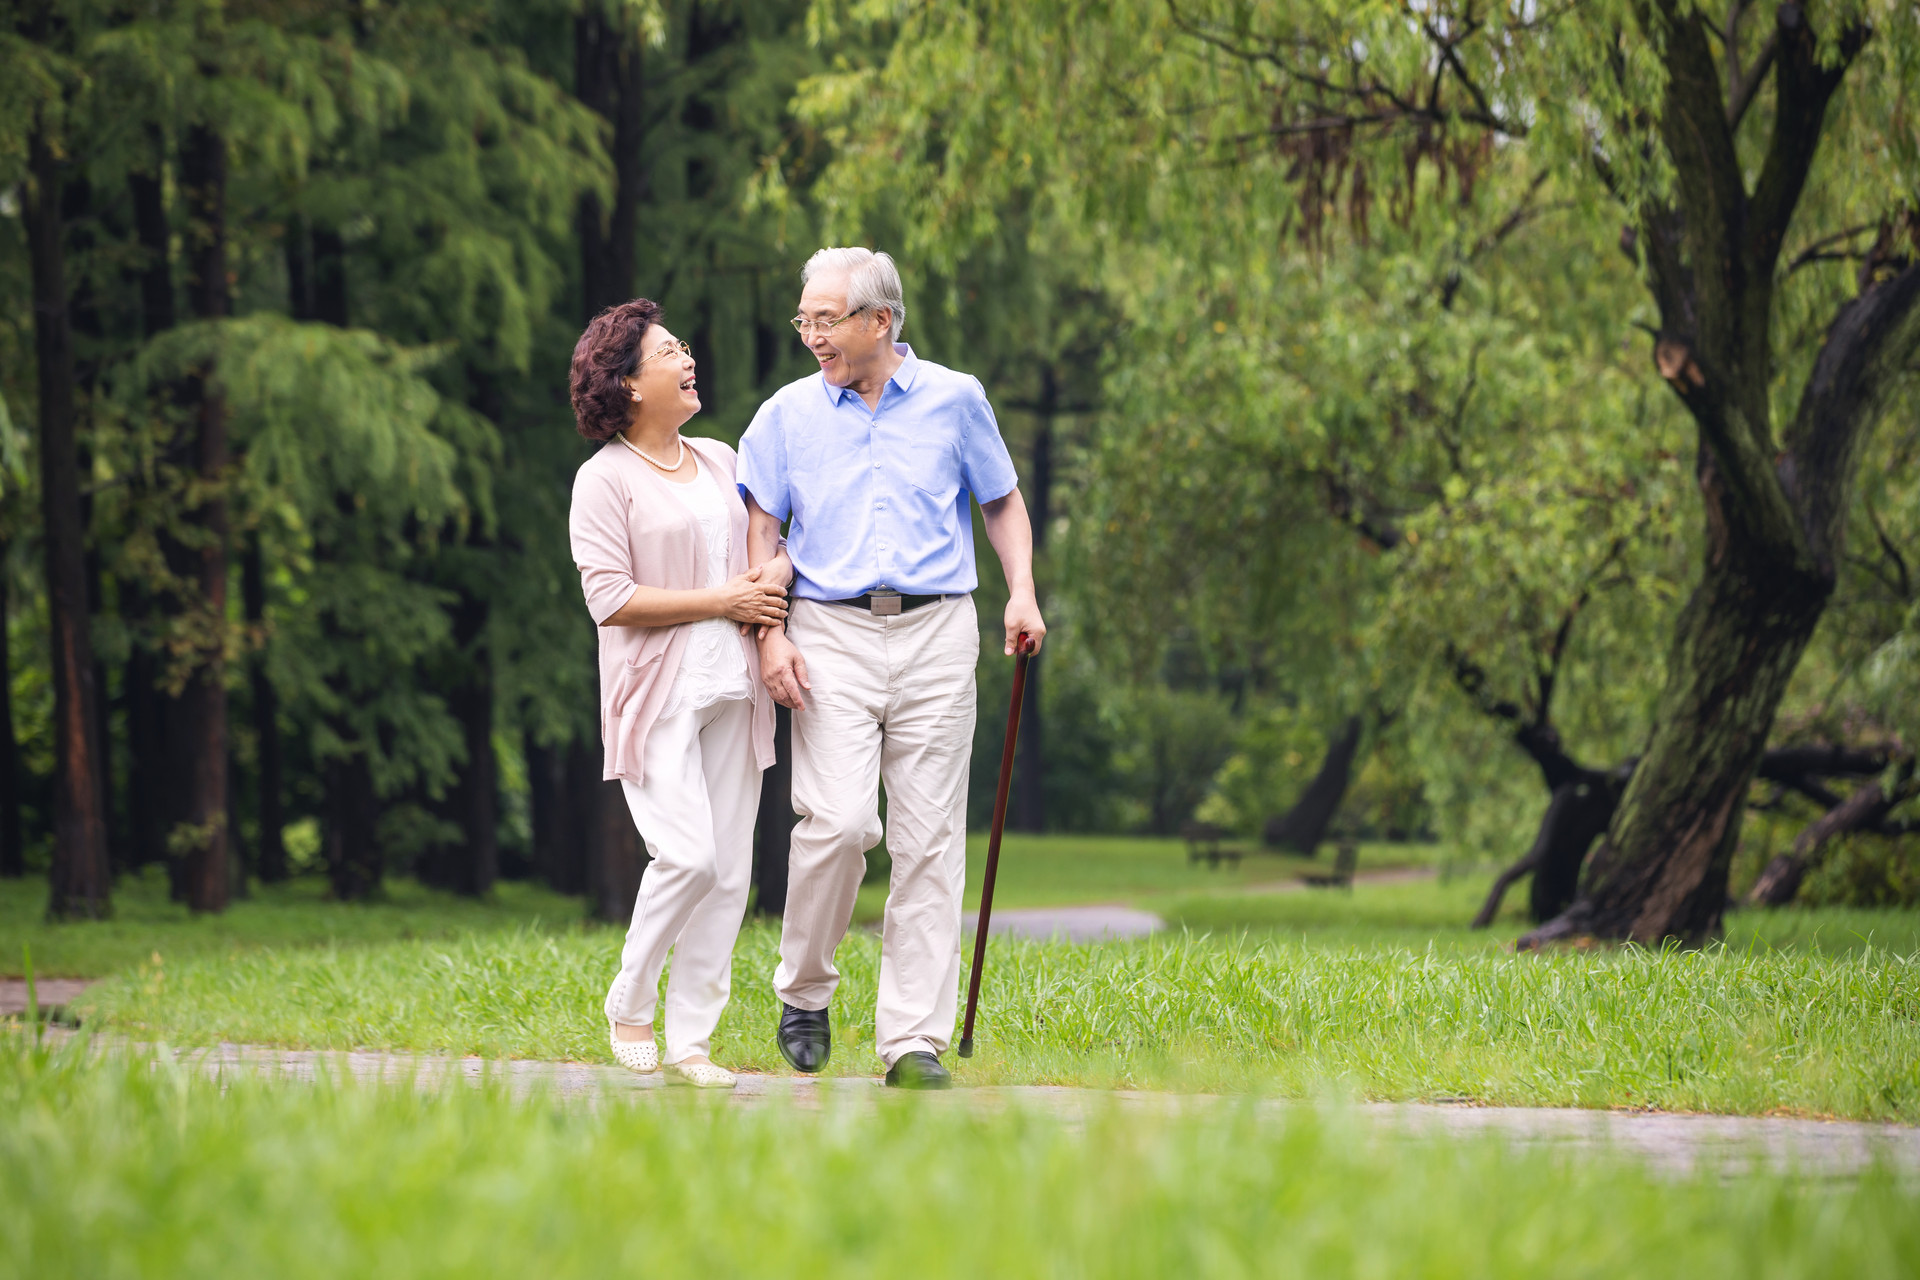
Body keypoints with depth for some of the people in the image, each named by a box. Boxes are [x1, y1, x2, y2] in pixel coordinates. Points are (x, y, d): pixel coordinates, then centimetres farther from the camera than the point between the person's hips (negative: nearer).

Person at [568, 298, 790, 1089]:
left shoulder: (720, 462, 16)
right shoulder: (606, 479, -4)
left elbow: (765, 545, 28)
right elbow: (611, 599, -12)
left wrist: (775, 573, 3)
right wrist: (724, 600, -12)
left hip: (732, 689, 6)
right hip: (658, 691, -6)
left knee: (729, 871, 0)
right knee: (689, 855, -18)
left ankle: (689, 1043, 5)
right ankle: (628, 1007, 4)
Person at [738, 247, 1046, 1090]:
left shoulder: (954, 400, 7)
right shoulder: (788, 414, 8)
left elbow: (1003, 503, 16)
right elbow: (762, 530, 9)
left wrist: (1022, 592, 0)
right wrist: (770, 634, -4)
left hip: (935, 634, 1)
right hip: (833, 635, -1)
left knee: (928, 840, -2)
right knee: (839, 821, -17)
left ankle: (914, 1042, 1)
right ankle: (803, 994, 6)